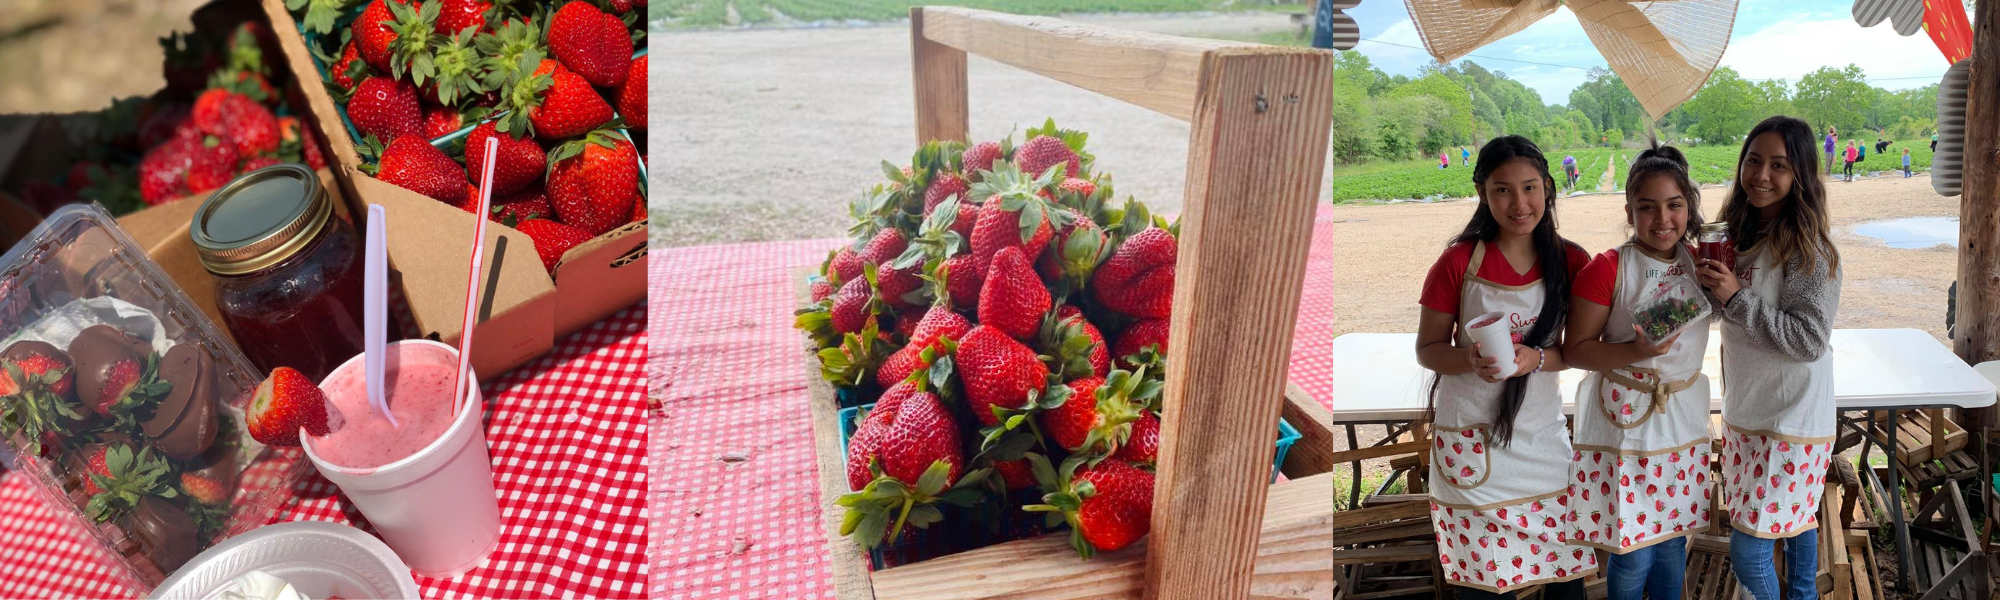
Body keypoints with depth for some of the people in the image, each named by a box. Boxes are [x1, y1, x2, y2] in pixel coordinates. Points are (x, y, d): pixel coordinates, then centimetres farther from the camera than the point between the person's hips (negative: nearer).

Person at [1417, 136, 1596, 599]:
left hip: (1543, 435, 3)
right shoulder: (1458, 261, -7)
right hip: (1471, 439, -2)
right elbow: (1427, 349, -3)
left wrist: (1536, 358, -17)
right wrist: (1470, 360, -23)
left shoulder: (1572, 262, 1)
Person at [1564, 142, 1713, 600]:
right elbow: (1575, 350, -13)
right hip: (1623, 423, -5)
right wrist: (1635, 351, -27)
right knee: (1631, 550, 2)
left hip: (1684, 421, 5)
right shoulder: (1607, 269, -13)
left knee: (1672, 541, 16)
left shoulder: (1700, 263, 4)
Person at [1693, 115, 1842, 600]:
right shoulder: (1739, 234, 5)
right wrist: (1707, 281, 0)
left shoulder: (1807, 248, -18)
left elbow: (1809, 340, -22)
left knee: (1748, 554, -3)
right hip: (1745, 411, 7)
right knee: (1797, 522, 22)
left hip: (1792, 420, -7)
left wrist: (1736, 298, -26)